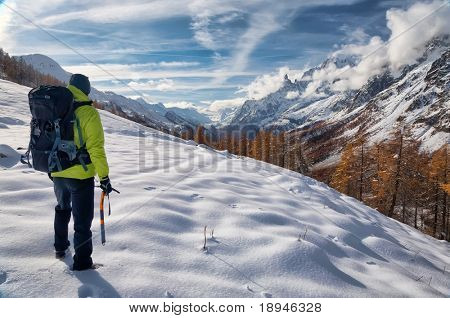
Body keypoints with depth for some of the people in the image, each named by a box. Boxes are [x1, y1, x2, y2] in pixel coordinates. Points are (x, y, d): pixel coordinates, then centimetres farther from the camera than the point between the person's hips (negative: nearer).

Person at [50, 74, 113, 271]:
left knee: (62, 209, 29)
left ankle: (60, 248, 43)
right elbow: (96, 148, -19)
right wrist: (104, 177, -12)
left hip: (57, 174, 6)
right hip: (81, 175, -6)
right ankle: (82, 261, 16)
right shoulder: (88, 113, -15)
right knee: (83, 218, 7)